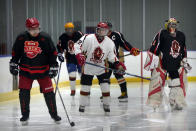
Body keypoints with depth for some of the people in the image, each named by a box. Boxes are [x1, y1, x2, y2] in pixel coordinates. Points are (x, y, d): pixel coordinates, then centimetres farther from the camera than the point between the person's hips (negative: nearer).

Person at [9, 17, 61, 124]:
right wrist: (13, 64, 7)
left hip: (43, 70, -1)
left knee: (48, 92, 0)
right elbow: (15, 52, 10)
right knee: (24, 92, -6)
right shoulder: (21, 38, -6)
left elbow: (53, 53, -4)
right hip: (25, 70, 1)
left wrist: (53, 67, -7)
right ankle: (25, 115, 9)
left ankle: (54, 114, 16)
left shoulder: (45, 38, -11)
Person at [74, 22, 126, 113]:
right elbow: (77, 46, -16)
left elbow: (112, 56, 2)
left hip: (101, 68, 2)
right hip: (88, 68, -2)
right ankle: (82, 105, 18)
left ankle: (106, 104, 13)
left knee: (105, 86, -4)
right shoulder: (88, 38, -17)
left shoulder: (109, 42, -5)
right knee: (85, 87, 2)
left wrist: (118, 64, -12)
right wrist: (79, 55, -31)